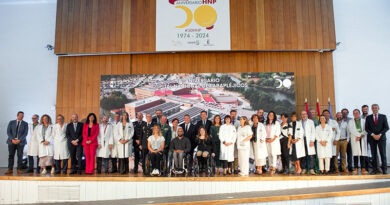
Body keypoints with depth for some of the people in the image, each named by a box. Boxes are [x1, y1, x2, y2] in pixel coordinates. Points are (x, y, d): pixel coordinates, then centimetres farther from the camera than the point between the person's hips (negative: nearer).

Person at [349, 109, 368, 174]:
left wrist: (361, 136, -9)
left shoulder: (364, 121, 15)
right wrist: (359, 135, -10)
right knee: (355, 153, -7)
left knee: (363, 153, -5)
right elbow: (351, 129, -1)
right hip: (354, 139, -1)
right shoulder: (350, 122, 14)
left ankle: (363, 168, -3)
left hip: (363, 139, 1)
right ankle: (355, 168, -6)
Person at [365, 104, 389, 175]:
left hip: (381, 137, -1)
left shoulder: (383, 116, 7)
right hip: (372, 138, 1)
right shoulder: (368, 117, 9)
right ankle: (374, 169, 6)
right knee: (374, 155, 2)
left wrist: (380, 134, -10)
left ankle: (384, 169, 1)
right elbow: (366, 128, 4)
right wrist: (373, 135, -9)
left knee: (383, 154, -3)